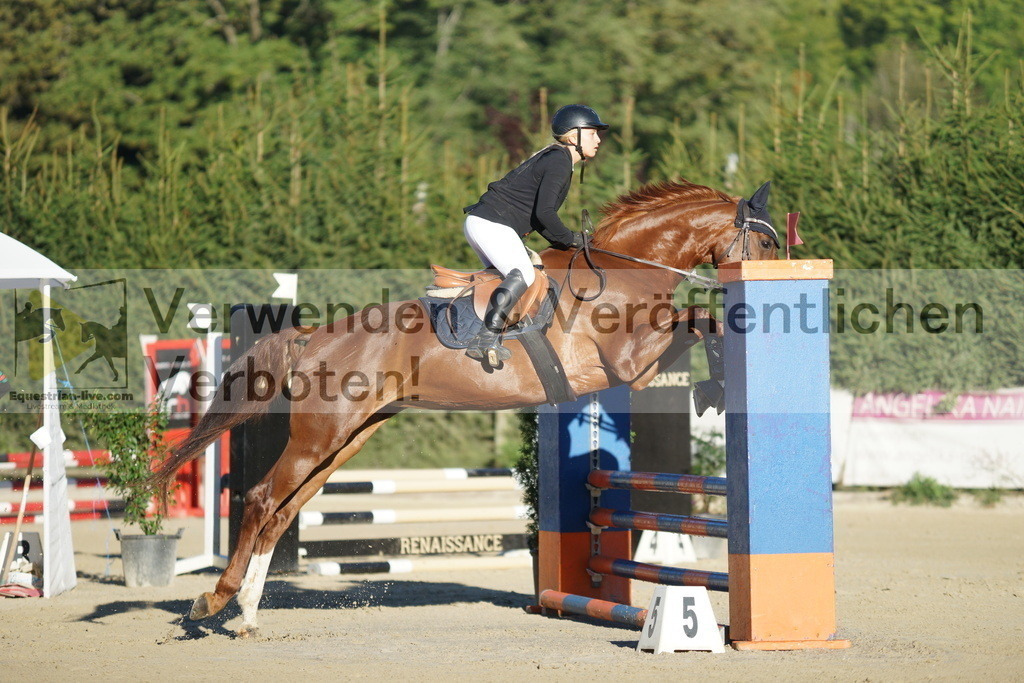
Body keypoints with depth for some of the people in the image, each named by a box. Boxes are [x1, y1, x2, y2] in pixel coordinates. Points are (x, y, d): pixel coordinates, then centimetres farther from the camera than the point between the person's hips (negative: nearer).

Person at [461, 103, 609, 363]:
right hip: (492, 224, -11)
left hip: (479, 223, 11)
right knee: (523, 275, -21)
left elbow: (535, 213, 23)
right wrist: (571, 239, -7)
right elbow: (543, 213, -21)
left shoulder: (554, 158, 21)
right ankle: (486, 339, -26)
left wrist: (562, 242, 16)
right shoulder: (559, 162, -12)